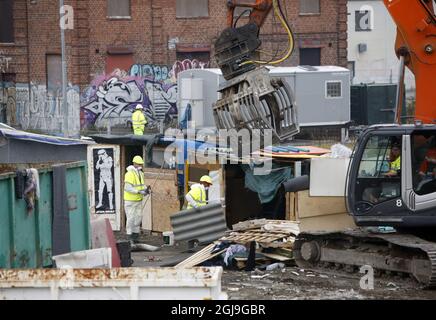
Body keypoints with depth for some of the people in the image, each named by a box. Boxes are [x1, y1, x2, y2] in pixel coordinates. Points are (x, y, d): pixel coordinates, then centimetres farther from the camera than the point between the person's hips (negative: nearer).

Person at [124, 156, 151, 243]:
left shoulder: (141, 174, 7)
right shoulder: (130, 174, -19)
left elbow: (142, 185, 11)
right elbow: (128, 188, -25)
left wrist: (146, 190, -11)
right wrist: (139, 191, -29)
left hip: (139, 200, 7)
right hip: (130, 200, -7)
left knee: (138, 217, 7)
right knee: (131, 218, -4)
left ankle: (135, 235, 16)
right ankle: (129, 236, 5)